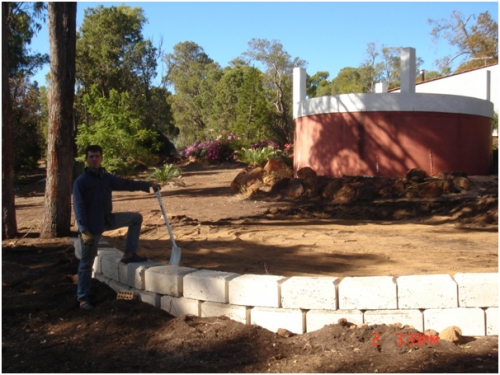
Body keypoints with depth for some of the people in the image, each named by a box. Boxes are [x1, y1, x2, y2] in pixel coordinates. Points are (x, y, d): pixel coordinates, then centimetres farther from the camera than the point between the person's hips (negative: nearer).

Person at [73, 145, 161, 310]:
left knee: (136, 217, 7)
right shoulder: (81, 182, -11)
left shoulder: (107, 178, 8)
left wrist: (148, 185, 13)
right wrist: (84, 231, -22)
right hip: (91, 226, -6)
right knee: (87, 262, 1)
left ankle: (129, 254, 11)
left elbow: (126, 184, 17)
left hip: (107, 219, 7)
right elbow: (79, 208, -15)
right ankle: (83, 298, 12)